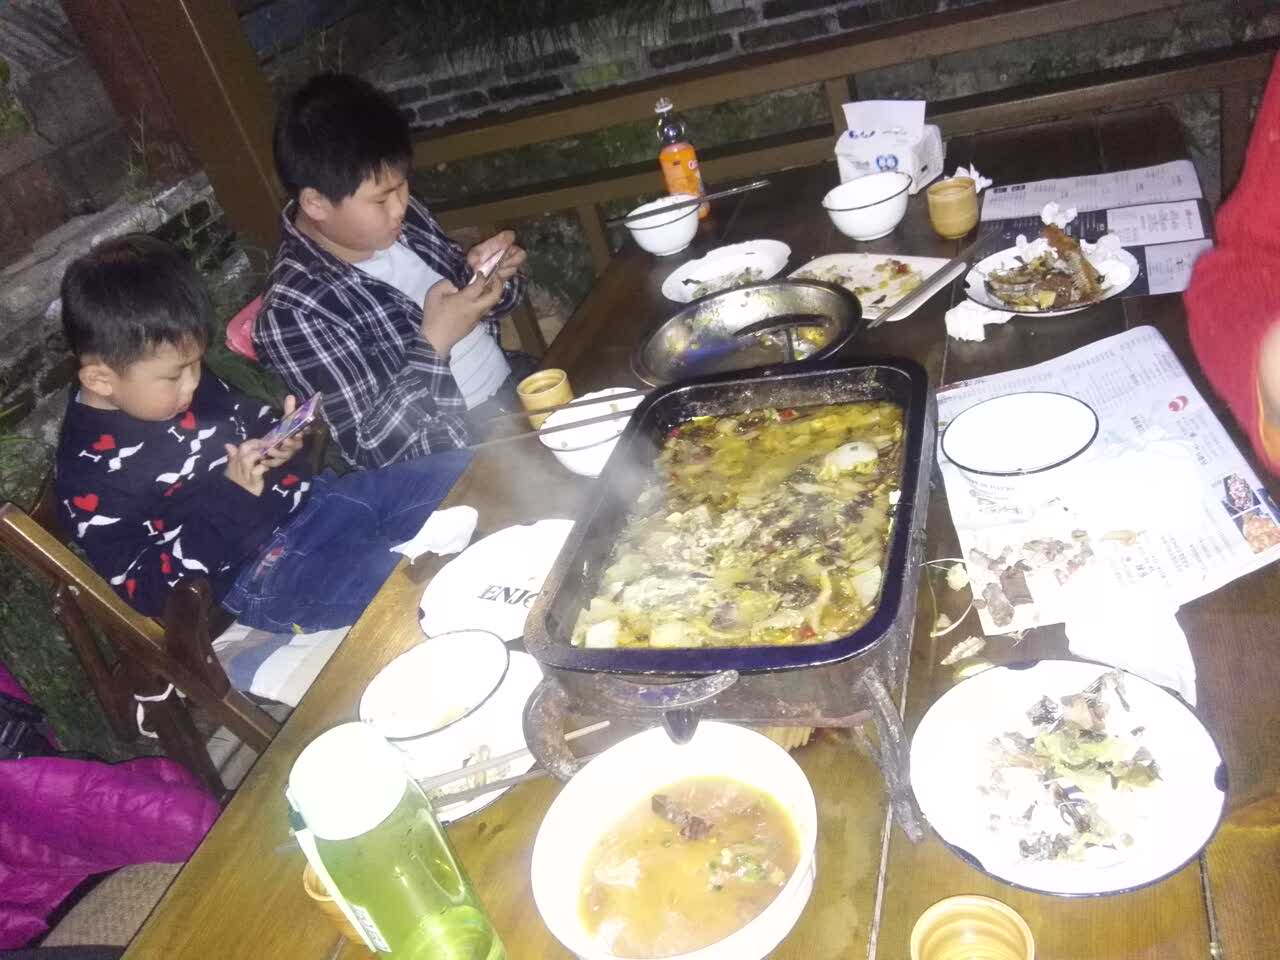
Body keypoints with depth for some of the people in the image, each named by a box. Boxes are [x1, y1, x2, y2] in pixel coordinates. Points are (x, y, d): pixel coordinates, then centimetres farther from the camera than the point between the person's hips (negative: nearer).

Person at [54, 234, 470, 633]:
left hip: (307, 500, 8)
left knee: (459, 475, -4)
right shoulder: (89, 475, -16)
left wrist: (280, 437, -5)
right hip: (255, 575, -7)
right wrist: (229, 497, -24)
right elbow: (145, 591, -16)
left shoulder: (182, 381, 4)